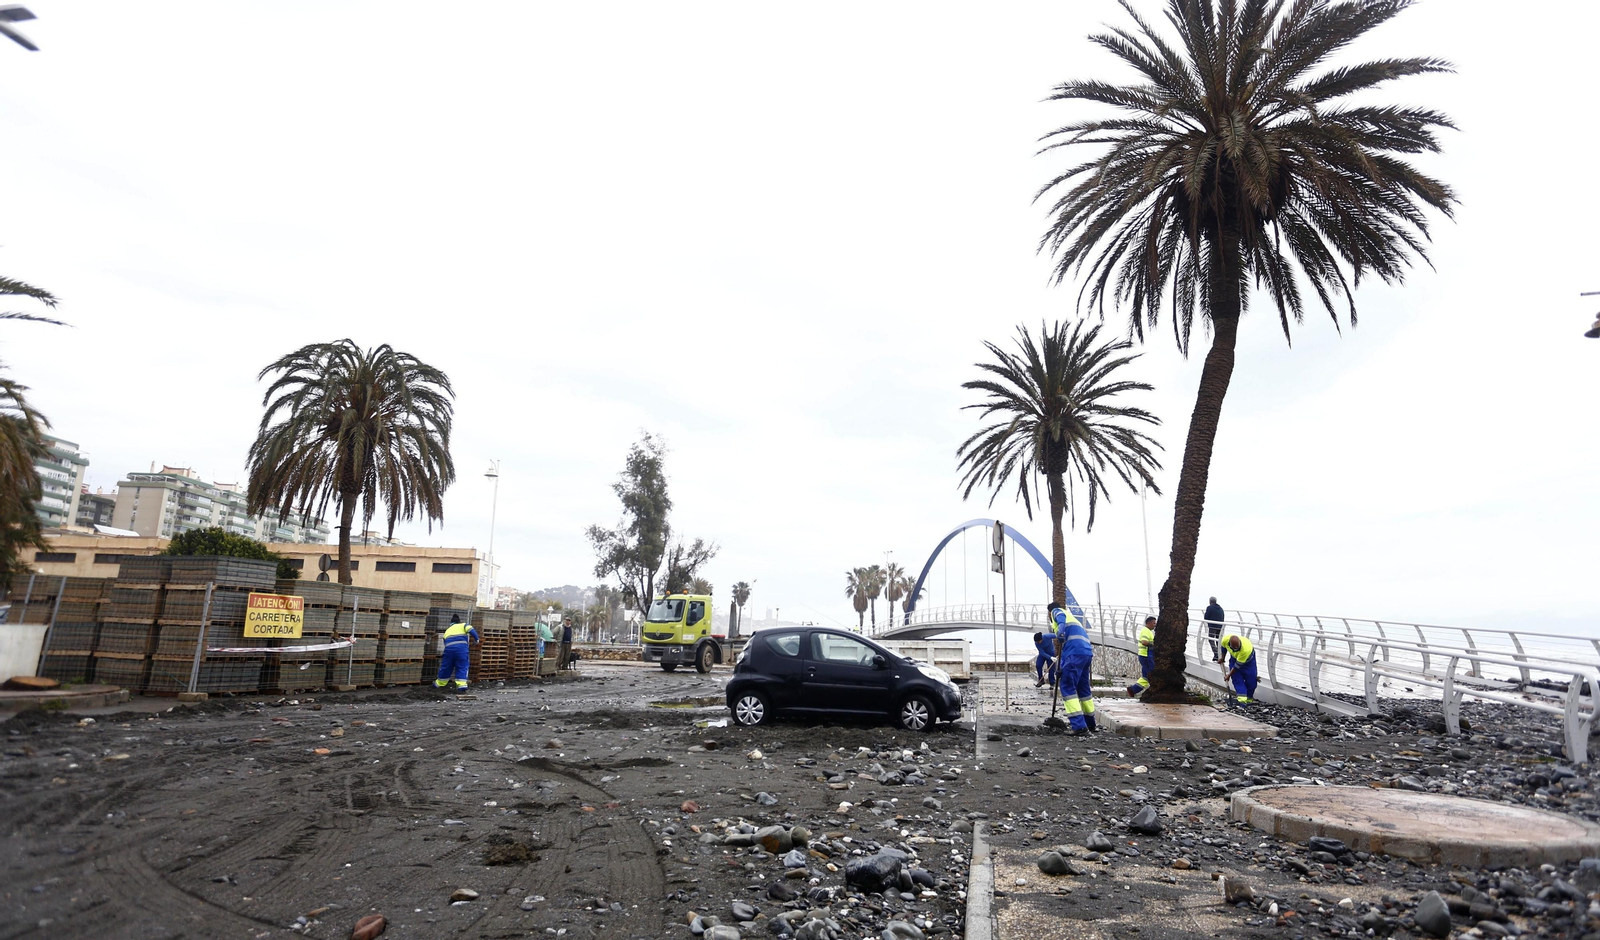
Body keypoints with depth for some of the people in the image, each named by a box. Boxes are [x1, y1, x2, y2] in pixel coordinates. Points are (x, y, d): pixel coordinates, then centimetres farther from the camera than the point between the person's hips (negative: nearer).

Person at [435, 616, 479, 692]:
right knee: (462, 668, 3)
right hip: (462, 647, -3)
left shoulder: (447, 631, 31)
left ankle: (440, 684, 32)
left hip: (449, 648, 3)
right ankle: (461, 685, -7)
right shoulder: (463, 625, 19)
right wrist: (476, 639, 3)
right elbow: (470, 629, -3)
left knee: (446, 667, 17)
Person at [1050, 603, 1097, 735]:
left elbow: (1061, 618, -12)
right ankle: (1090, 724, 27)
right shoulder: (1071, 618, 36)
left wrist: (1060, 630, -32)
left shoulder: (1056, 611, 15)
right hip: (1087, 652, 8)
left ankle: (1079, 726, -17)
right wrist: (1060, 668, 34)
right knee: (1083, 688, 18)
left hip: (1074, 653, -8)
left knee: (1067, 688, -8)